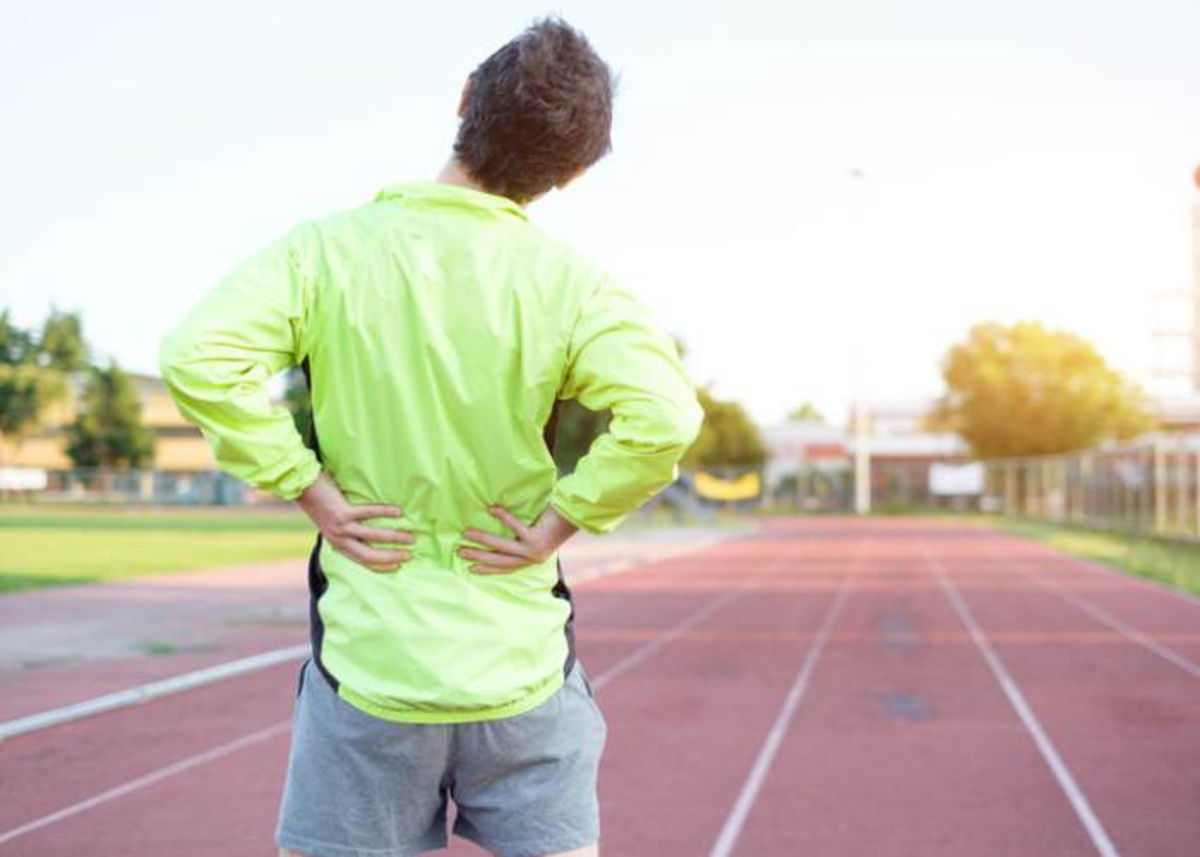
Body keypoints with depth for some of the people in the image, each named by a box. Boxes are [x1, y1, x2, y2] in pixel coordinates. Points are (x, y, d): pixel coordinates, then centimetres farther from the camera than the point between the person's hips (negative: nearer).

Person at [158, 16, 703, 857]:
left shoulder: (330, 249, -6)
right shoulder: (569, 284, -8)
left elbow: (201, 358, -18)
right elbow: (662, 415, -22)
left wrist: (312, 489, -10)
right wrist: (561, 522, -10)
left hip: (369, 662, 0)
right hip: (523, 666, 0)